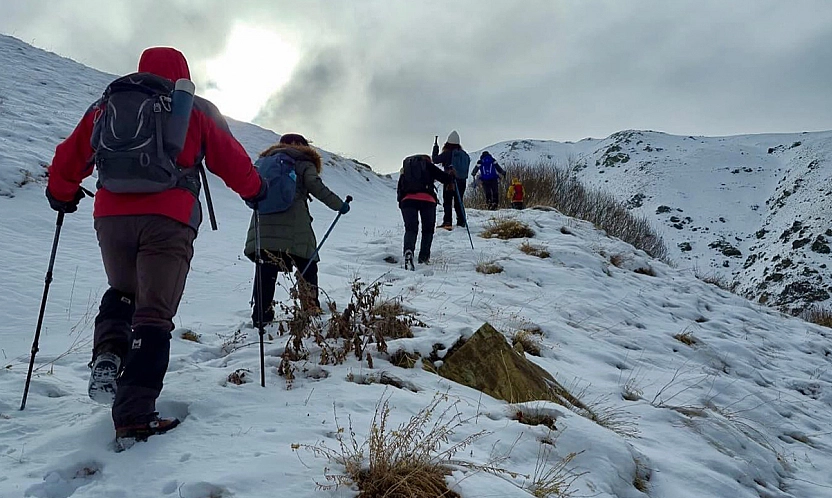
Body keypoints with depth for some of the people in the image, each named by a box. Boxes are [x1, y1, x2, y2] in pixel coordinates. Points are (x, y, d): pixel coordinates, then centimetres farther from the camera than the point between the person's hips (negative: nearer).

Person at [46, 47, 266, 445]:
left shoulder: (107, 104, 19)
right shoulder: (196, 109, 11)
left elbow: (71, 154, 21)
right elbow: (230, 158, 11)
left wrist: (61, 193, 38)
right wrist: (254, 189, 28)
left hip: (111, 215, 3)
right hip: (168, 218, -3)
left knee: (122, 293, 26)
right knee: (153, 315, -2)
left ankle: (107, 355, -1)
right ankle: (134, 416, -9)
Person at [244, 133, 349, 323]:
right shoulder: (304, 163, 10)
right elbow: (316, 186, -5)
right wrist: (339, 205, 0)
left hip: (264, 224, 4)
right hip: (293, 226, -4)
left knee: (267, 269, 0)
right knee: (307, 266, 8)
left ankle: (261, 315, -7)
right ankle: (311, 310, 6)